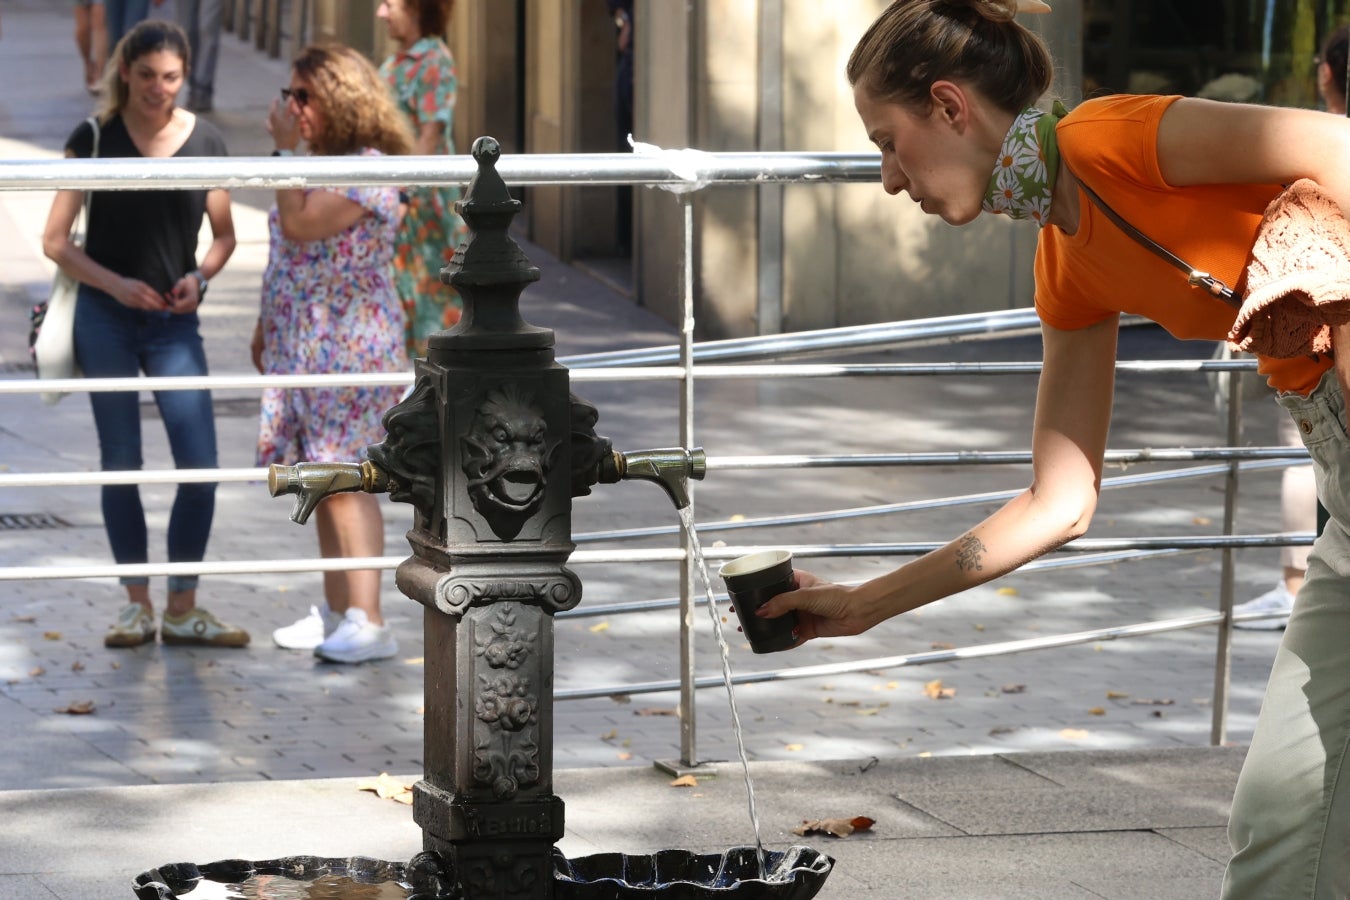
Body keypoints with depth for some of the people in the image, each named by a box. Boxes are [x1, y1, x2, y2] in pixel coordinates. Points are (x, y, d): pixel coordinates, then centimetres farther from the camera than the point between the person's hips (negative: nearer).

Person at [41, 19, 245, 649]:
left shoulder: (204, 142, 1)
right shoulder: (94, 139, -4)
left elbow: (224, 235, 12)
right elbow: (56, 241, -3)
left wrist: (200, 276, -9)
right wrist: (114, 284, -16)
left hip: (174, 322, 1)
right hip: (105, 318, -1)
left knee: (200, 467, -5)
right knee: (120, 464, 5)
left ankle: (183, 609, 7)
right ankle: (137, 605, 16)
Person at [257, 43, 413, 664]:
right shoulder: (317, 163, 15)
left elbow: (300, 225, -25)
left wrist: (285, 150, -18)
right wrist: (267, 325, 24)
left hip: (350, 346, -9)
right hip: (301, 347, 9)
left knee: (345, 478, -13)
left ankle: (367, 623, -14)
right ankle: (336, 613, 18)